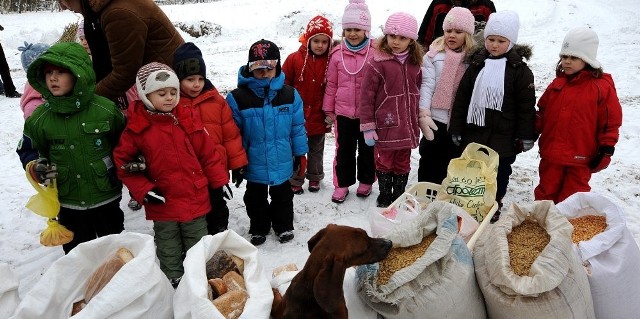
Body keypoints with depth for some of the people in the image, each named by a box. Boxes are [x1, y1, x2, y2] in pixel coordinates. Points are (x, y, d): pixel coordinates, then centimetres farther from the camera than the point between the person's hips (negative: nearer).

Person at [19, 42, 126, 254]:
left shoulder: (106, 109, -13)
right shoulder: (39, 119, -7)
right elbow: (28, 151, 8)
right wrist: (36, 169, -11)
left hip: (106, 199, -1)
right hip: (67, 204, 2)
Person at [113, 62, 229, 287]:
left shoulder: (186, 120, -2)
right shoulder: (137, 128, -8)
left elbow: (207, 153, 3)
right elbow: (123, 162, -2)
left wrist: (220, 180, 2)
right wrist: (143, 190, -10)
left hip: (196, 200, 2)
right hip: (163, 204, -2)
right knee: (169, 250, 17)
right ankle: (173, 281, 35)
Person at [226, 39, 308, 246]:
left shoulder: (290, 95, -8)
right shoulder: (238, 98, -14)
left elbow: (298, 127, 1)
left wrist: (300, 153, 5)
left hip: (282, 162, 1)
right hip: (254, 164, -1)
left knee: (282, 196, 22)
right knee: (256, 199, 20)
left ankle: (284, 226, 44)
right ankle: (259, 228, 42)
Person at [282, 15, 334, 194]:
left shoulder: (331, 61, -7)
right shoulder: (294, 59, -11)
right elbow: (283, 85, -4)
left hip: (319, 117, 2)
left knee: (317, 150, 19)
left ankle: (314, 177, 38)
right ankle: (295, 180, 28)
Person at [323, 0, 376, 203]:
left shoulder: (375, 53, -8)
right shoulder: (337, 54, -2)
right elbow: (331, 84, 4)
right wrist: (328, 110, 6)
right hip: (343, 112, 2)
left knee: (367, 149, 14)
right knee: (344, 150, 13)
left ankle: (366, 181, 33)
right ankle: (342, 184, 26)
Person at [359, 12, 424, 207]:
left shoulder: (414, 65, 6)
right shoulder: (377, 64, -11)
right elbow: (366, 97, -11)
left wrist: (418, 121, 18)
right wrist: (368, 127, -12)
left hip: (407, 127, 5)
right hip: (386, 126, -5)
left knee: (403, 164, 16)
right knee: (385, 163, 10)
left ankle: (399, 197, 33)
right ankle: (384, 197, 28)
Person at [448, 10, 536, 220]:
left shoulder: (520, 70, -6)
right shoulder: (476, 64, 3)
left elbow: (526, 106, -5)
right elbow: (461, 98, 4)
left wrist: (526, 136, -7)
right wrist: (456, 130, 3)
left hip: (503, 137, -2)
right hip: (473, 132, 3)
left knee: (499, 173, 12)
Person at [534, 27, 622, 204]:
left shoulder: (602, 87, -9)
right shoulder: (557, 84, 5)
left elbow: (611, 122, -6)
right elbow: (542, 112, 14)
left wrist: (606, 149, -8)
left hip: (580, 158, -4)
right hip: (551, 154, 4)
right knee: (546, 192, 17)